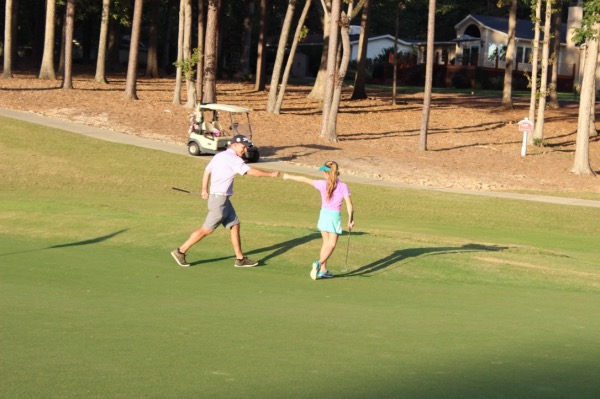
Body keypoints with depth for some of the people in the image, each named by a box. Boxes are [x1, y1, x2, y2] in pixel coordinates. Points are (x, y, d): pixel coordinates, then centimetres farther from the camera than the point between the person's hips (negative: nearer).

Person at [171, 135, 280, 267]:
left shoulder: (219, 156, 13)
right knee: (207, 229, -6)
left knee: (235, 225, 10)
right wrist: (271, 174, -15)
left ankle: (240, 259, 12)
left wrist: (205, 190, 31)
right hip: (219, 198, -10)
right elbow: (251, 172, -22)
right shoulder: (233, 159, -15)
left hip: (223, 199, 10)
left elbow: (207, 171, 22)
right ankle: (181, 251, 0)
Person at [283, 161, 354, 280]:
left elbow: (304, 179, 5)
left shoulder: (323, 185, -4)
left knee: (326, 243, 16)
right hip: (335, 216, -2)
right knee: (331, 244, 2)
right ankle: (319, 263, -21)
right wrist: (350, 220, -2)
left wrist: (289, 176, 18)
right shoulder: (343, 187, -7)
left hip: (324, 214, 2)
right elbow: (349, 205, -11)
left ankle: (323, 270, 17)